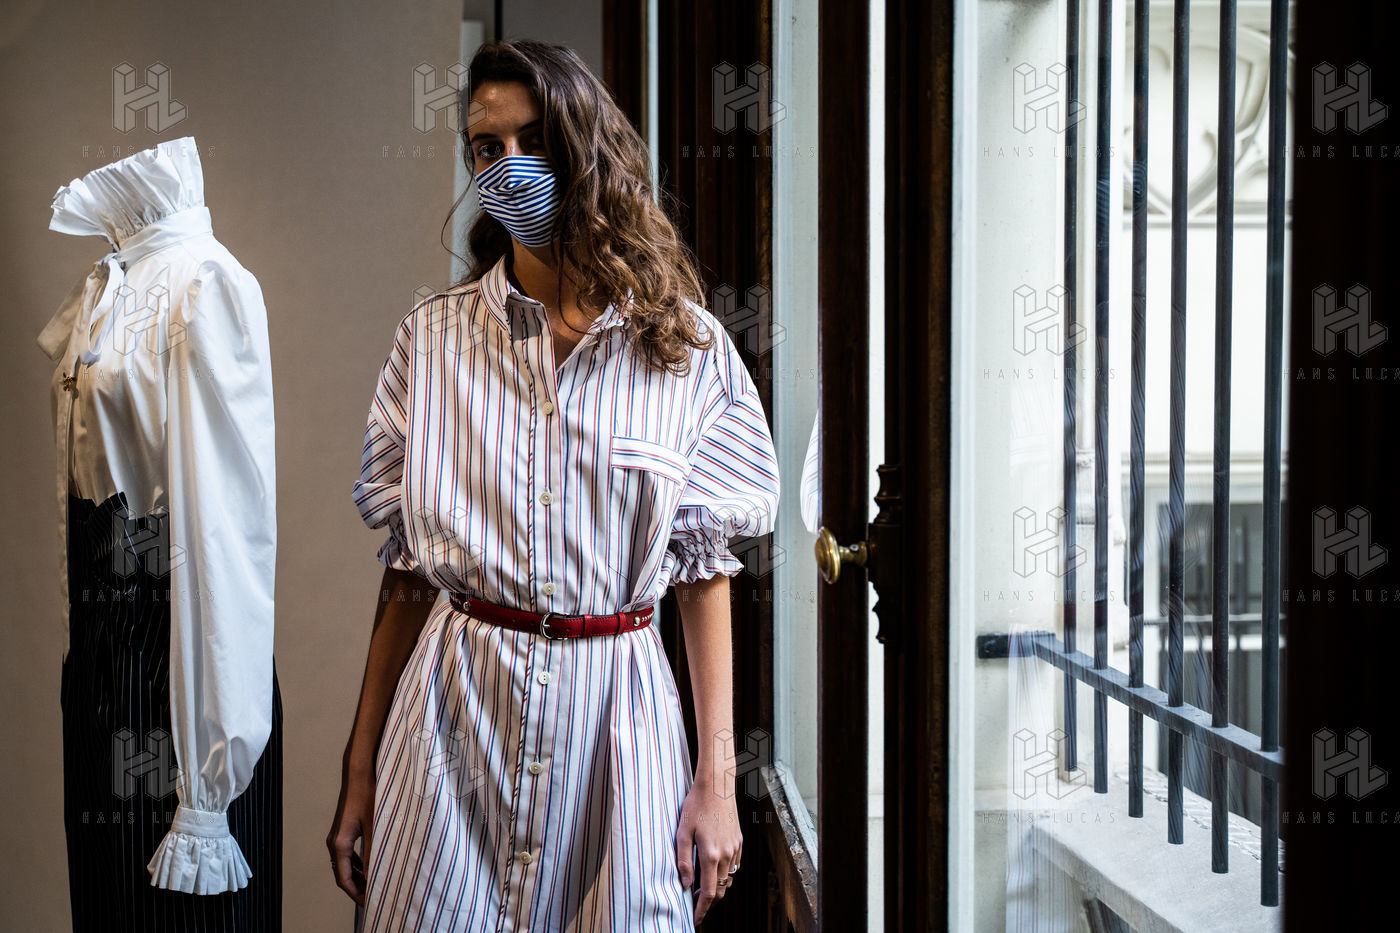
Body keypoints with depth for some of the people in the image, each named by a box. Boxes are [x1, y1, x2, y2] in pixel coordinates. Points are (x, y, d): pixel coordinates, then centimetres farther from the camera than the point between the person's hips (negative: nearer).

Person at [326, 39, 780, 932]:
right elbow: (408, 569, 4)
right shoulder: (434, 337, 3)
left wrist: (717, 776, -3)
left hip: (614, 710, 0)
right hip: (455, 702, 1)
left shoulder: (686, 347, 0)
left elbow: (706, 571, 1)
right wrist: (361, 770, 2)